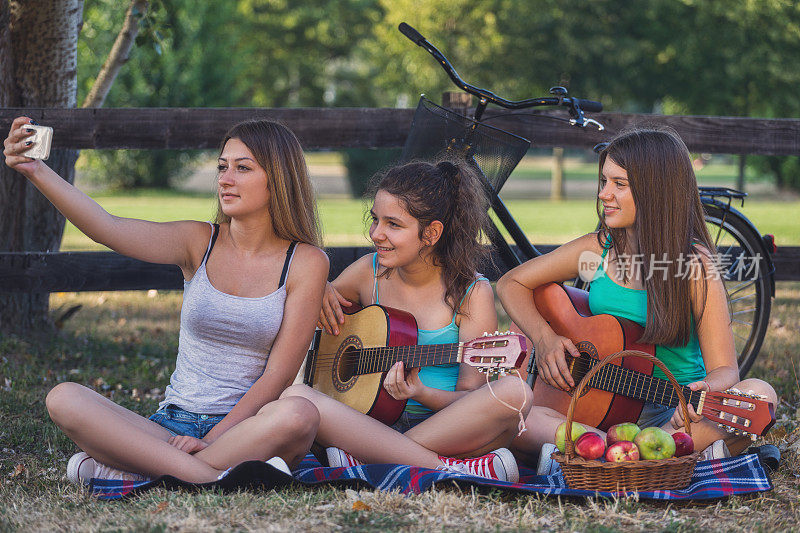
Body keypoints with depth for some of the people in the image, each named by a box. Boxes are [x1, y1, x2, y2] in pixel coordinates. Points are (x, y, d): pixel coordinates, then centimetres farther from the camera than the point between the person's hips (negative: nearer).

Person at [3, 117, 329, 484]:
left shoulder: (306, 262, 1)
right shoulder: (200, 243, 7)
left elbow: (279, 373, -6)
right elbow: (107, 228, -10)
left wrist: (210, 441, -15)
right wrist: (36, 172, -24)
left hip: (247, 429, -2)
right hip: (174, 424, 2)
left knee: (300, 415, -37)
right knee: (64, 399, -22)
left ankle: (129, 473, -30)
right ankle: (219, 479, -32)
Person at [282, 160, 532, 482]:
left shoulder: (473, 293, -3)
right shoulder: (369, 273, 7)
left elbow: (471, 400, -6)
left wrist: (422, 394, -26)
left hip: (448, 432, -2)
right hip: (375, 424, 2)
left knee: (515, 393, -33)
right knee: (294, 398, -28)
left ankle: (362, 461, -31)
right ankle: (446, 469, -32)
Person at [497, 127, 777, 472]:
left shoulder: (695, 265, -7)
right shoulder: (597, 250, 3)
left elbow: (724, 369, -12)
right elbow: (511, 284, 15)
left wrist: (704, 392, -36)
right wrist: (544, 338, -4)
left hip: (674, 415, -3)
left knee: (760, 395, -31)